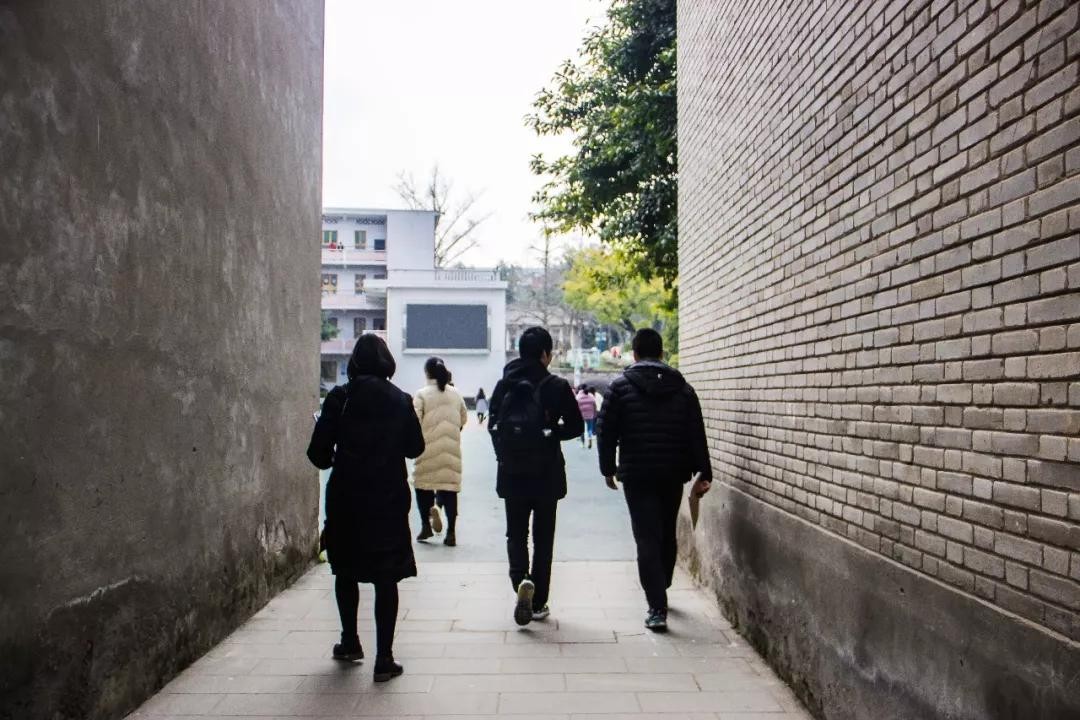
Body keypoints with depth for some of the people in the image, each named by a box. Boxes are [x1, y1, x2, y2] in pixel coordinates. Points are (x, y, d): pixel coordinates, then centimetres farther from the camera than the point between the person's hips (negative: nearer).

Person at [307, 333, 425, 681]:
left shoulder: (339, 398, -7)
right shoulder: (400, 401, -4)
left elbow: (318, 452, -7)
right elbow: (416, 447, 4)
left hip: (346, 498, 1)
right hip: (389, 499, 0)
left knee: (346, 571, 20)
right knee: (386, 578, 5)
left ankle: (350, 643, 32)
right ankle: (384, 659, 6)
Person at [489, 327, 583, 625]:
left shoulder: (504, 385, 0)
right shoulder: (556, 386, -9)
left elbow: (492, 425, 3)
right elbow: (575, 426, -5)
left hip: (511, 473, 2)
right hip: (547, 474, -2)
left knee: (515, 533, 14)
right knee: (543, 536, 10)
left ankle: (521, 580, -12)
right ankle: (538, 603, 15)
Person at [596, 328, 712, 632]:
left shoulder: (621, 386, -3)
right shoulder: (683, 388, 6)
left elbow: (606, 432, -4)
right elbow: (697, 434, 2)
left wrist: (608, 468, 5)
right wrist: (703, 474, 3)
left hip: (637, 475, -3)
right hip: (673, 474, 4)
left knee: (647, 540, -2)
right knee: (667, 535, 19)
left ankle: (657, 608, -8)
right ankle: (660, 592, 35)